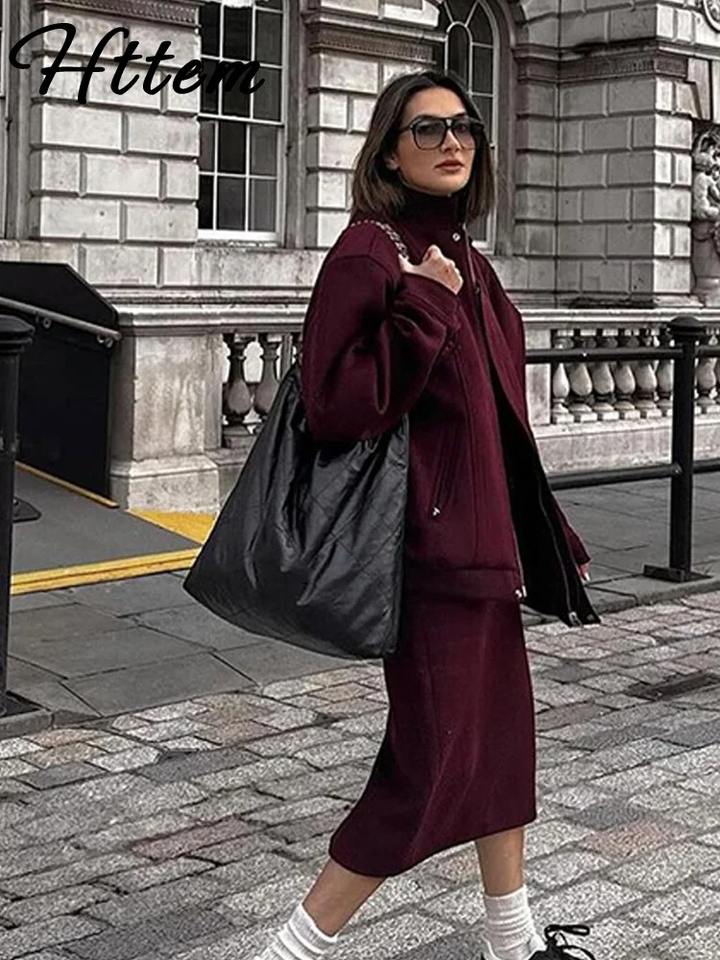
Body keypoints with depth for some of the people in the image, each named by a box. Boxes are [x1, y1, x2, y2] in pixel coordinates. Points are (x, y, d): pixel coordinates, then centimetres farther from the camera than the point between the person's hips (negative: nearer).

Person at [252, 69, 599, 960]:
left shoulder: (465, 260, 12)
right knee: (434, 761, -5)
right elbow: (332, 406, -22)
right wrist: (423, 309, -24)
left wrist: (550, 532, 20)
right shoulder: (369, 252, -13)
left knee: (502, 730, 18)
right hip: (430, 540, -9)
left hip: (484, 535, 9)